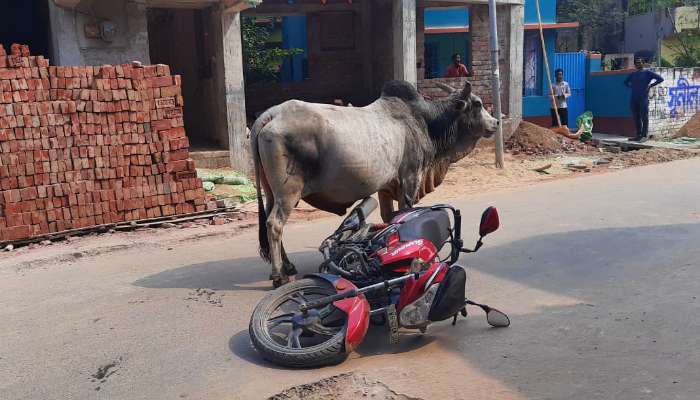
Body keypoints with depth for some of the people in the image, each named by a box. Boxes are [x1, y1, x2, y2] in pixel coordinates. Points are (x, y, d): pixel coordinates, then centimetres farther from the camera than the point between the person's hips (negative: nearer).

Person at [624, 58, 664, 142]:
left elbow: (660, 79, -4)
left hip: (643, 99, -6)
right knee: (636, 118, 7)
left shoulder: (647, 72, 3)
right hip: (633, 99, 6)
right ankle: (638, 135, 13)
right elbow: (626, 82, 34)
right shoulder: (633, 74, 17)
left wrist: (650, 86, -6)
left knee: (644, 118, -5)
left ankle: (644, 136, -6)